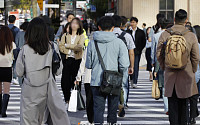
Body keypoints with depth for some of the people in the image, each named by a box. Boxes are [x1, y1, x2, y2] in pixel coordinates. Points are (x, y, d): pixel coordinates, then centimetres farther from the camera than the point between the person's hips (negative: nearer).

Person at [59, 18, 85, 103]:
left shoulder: (81, 36, 6)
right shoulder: (65, 35, 14)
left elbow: (80, 47, -10)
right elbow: (61, 46, 3)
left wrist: (67, 45, -8)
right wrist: (69, 51, -12)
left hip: (77, 60, -2)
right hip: (67, 59, 2)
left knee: (75, 81, -3)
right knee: (65, 80, -5)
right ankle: (67, 99, 8)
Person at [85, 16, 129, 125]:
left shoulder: (92, 43, 1)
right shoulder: (118, 42, -5)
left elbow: (88, 65, 6)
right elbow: (124, 64, -10)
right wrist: (120, 74, 9)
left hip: (97, 82, 1)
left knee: (98, 109, 1)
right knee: (112, 110, 14)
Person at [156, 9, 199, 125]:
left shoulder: (165, 34, -5)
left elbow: (159, 54, 1)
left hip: (170, 74, 1)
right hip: (186, 74, 0)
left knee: (172, 103, 6)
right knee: (183, 104, 14)